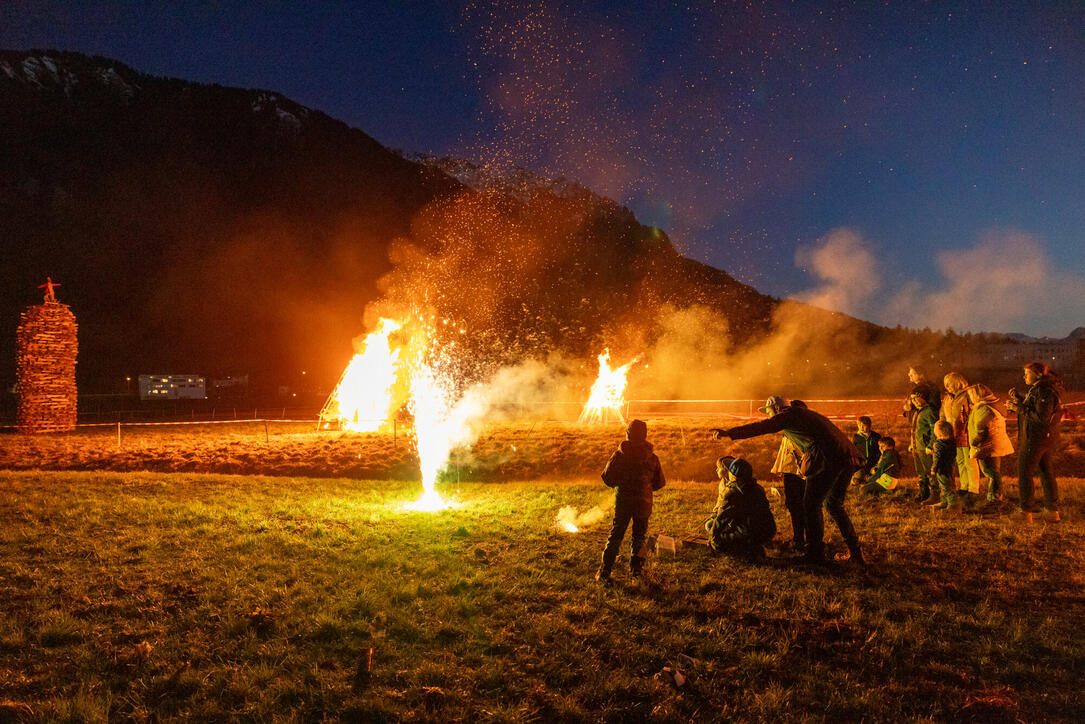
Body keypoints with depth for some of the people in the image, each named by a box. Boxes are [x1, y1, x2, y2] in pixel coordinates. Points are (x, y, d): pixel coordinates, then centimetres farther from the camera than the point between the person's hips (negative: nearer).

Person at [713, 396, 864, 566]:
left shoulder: (789, 415, 2)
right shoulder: (807, 414, 29)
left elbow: (761, 427, -5)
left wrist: (729, 433, -6)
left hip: (827, 462, -9)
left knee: (811, 506, 1)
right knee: (834, 504, 21)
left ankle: (815, 552, 6)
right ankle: (854, 550, 22)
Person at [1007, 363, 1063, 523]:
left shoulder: (1044, 391, -19)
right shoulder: (1037, 389, 12)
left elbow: (1041, 418, -25)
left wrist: (1019, 408, -20)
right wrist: (1019, 399, 9)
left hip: (1035, 438, -10)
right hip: (1048, 438, 10)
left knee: (1024, 473, -3)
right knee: (1046, 472, 15)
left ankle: (1026, 512, -1)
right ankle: (1052, 511, 21)